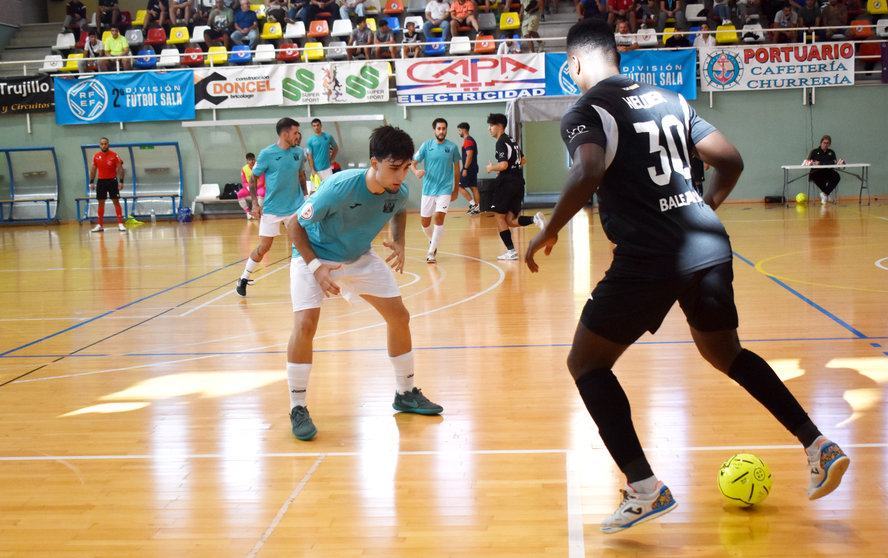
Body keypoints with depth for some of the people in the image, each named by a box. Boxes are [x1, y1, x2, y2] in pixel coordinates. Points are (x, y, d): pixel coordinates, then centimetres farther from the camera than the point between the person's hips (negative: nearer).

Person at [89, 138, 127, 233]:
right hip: (101, 181, 3)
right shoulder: (96, 156, 4)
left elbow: (120, 169, -5)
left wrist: (121, 181, -14)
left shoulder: (114, 155, -5)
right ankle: (99, 225, 12)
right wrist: (91, 182, 5)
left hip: (112, 180, -3)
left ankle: (120, 224, -6)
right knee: (101, 203, 6)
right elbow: (93, 169, 11)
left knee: (116, 202, -6)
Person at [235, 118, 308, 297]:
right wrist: (255, 203, -9)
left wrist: (306, 195, 12)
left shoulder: (299, 152, 3)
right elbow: (253, 178, -1)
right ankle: (244, 279, 21)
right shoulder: (266, 154, -9)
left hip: (296, 207, 3)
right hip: (271, 209, -3)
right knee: (264, 247, 0)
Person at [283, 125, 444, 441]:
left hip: (360, 258, 6)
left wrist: (399, 243, -8)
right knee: (305, 324, -24)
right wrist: (316, 267, -32)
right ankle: (298, 409, -8)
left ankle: (405, 394, 22)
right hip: (313, 256, -5)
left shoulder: (399, 192, -18)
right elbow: (294, 225, -23)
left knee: (399, 317, 2)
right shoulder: (339, 188, -35)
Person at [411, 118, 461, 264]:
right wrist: (416, 171, -24)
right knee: (424, 222, 5)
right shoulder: (426, 145, 0)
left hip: (445, 189, -2)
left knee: (439, 217, -18)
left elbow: (456, 168, 11)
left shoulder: (452, 147, 0)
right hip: (428, 189, 2)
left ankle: (431, 251, -10)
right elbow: (413, 163, 0)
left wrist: (456, 189, 13)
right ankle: (433, 241, 37)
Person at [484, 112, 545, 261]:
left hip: (506, 183, -9)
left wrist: (491, 168, -4)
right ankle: (534, 219, -17)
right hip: (518, 182, 9)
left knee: (499, 216, 2)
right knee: (511, 220, 7)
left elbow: (504, 165, -21)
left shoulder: (501, 142, -11)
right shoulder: (512, 141, 18)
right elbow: (522, 160, 30)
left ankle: (511, 250, 0)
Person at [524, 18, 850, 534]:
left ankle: (644, 488, -3)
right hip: (709, 246, 7)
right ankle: (819, 447, 22)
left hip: (648, 258, -7)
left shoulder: (585, 111, -3)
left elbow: (589, 172, -23)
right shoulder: (669, 100, 16)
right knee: (727, 354, 27)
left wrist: (550, 232, -12)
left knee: (587, 363, 8)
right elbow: (730, 161, 17)